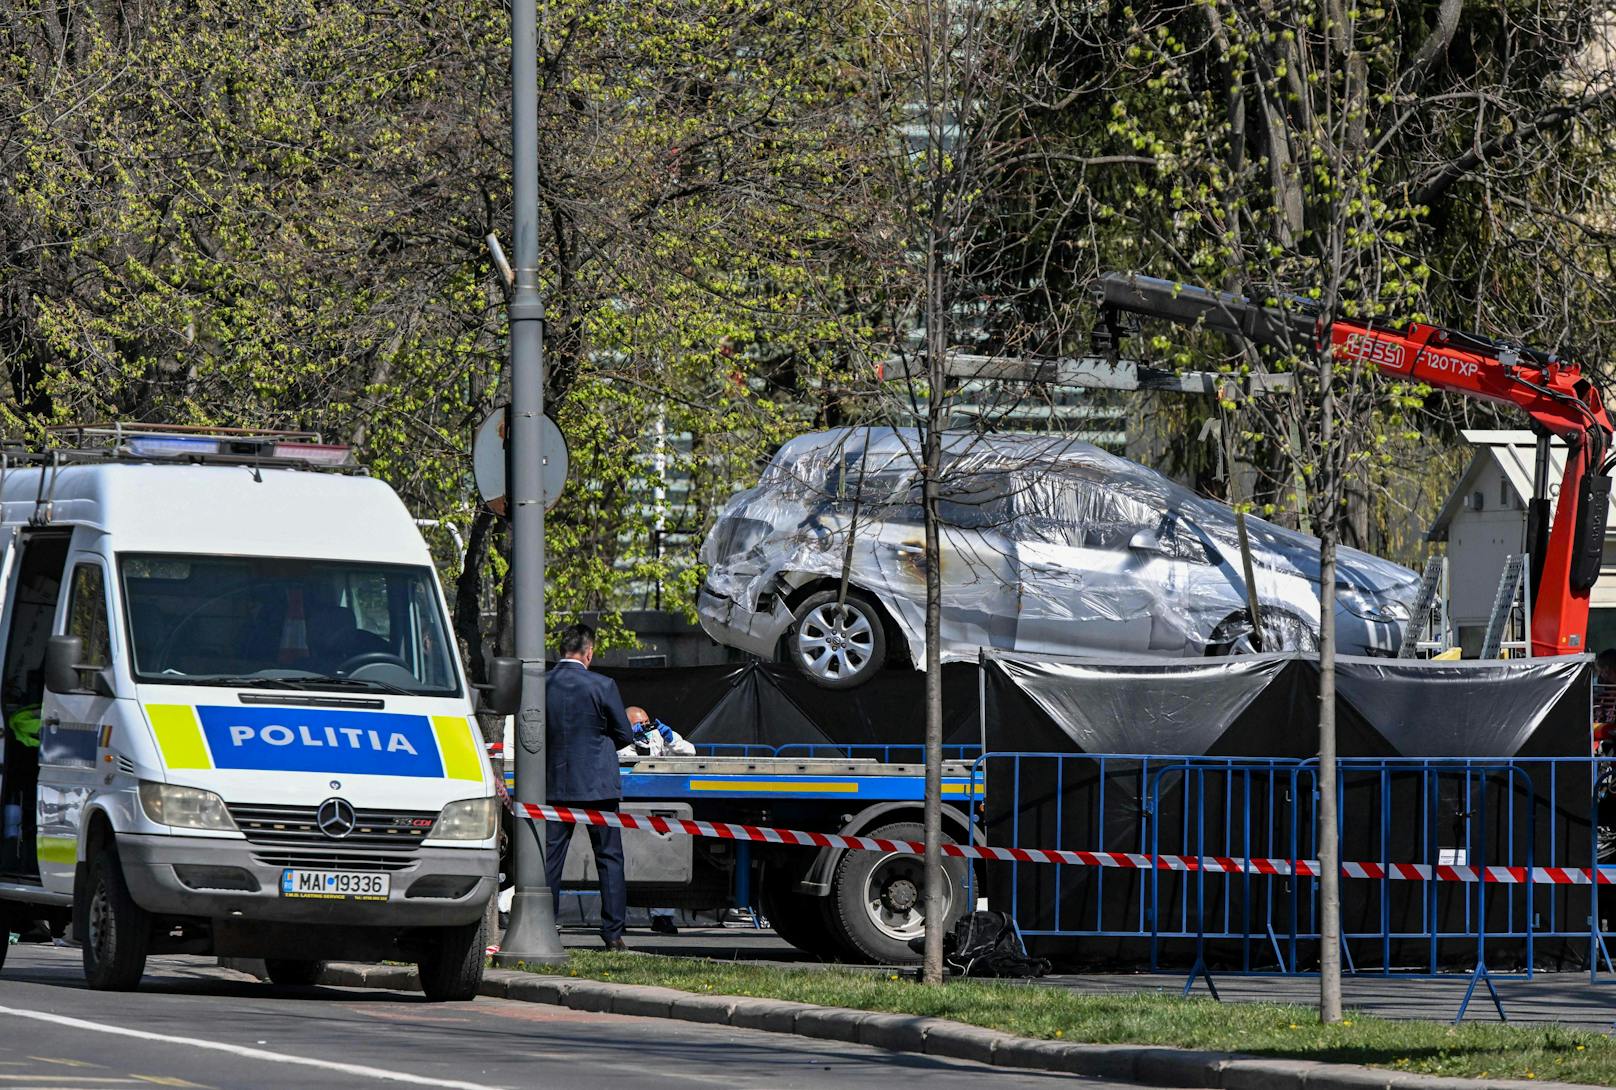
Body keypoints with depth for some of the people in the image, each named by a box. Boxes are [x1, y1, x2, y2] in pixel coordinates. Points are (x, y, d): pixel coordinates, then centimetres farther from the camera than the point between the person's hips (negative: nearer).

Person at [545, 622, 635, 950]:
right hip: (598, 786, -3)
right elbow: (625, 735, -2)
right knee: (609, 858, 6)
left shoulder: (542, 686, -3)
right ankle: (613, 933, 3)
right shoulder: (602, 687, -12)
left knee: (551, 858, 8)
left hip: (556, 784, 3)